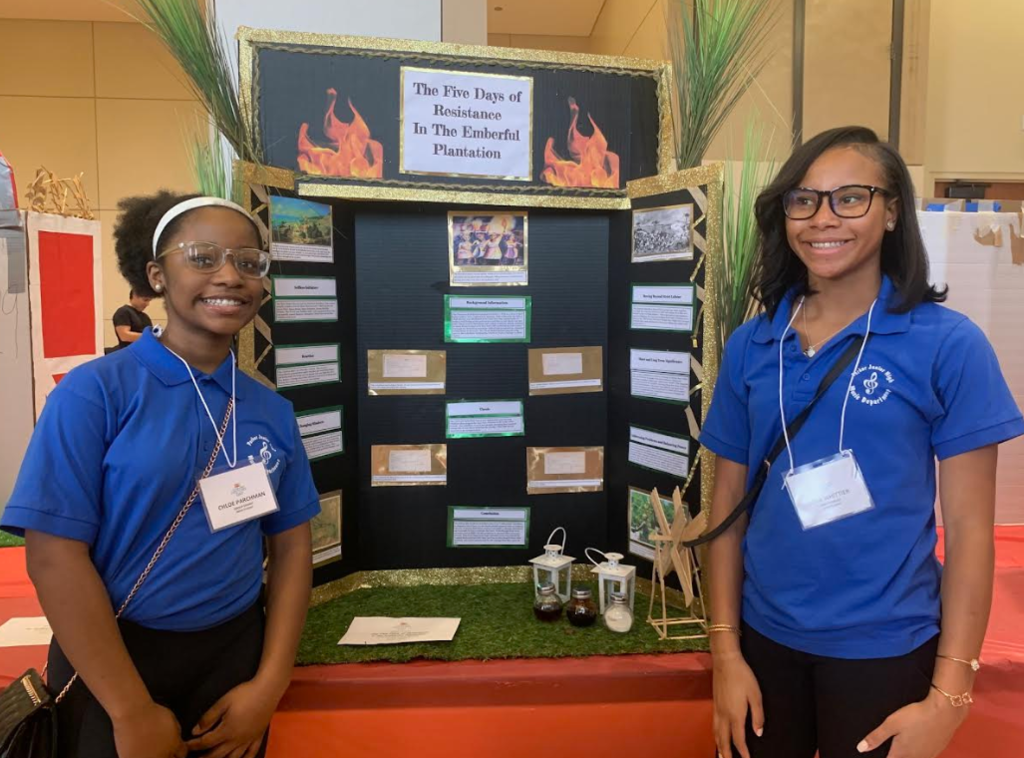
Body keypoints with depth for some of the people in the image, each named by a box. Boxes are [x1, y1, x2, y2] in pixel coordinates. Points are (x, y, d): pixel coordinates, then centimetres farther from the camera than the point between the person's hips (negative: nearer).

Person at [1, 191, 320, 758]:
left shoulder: (272, 410, 0)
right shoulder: (94, 392, -12)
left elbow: (291, 545, 2)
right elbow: (54, 556, -15)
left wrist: (269, 685, -4)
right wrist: (134, 711, -13)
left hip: (233, 653, 4)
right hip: (110, 660, -3)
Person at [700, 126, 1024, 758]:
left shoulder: (947, 343, -10)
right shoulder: (750, 346, -2)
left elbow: (969, 525, -9)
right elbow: (730, 503, 1)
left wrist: (948, 695, -10)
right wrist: (726, 651, 1)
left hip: (885, 652, -2)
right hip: (765, 638, 3)